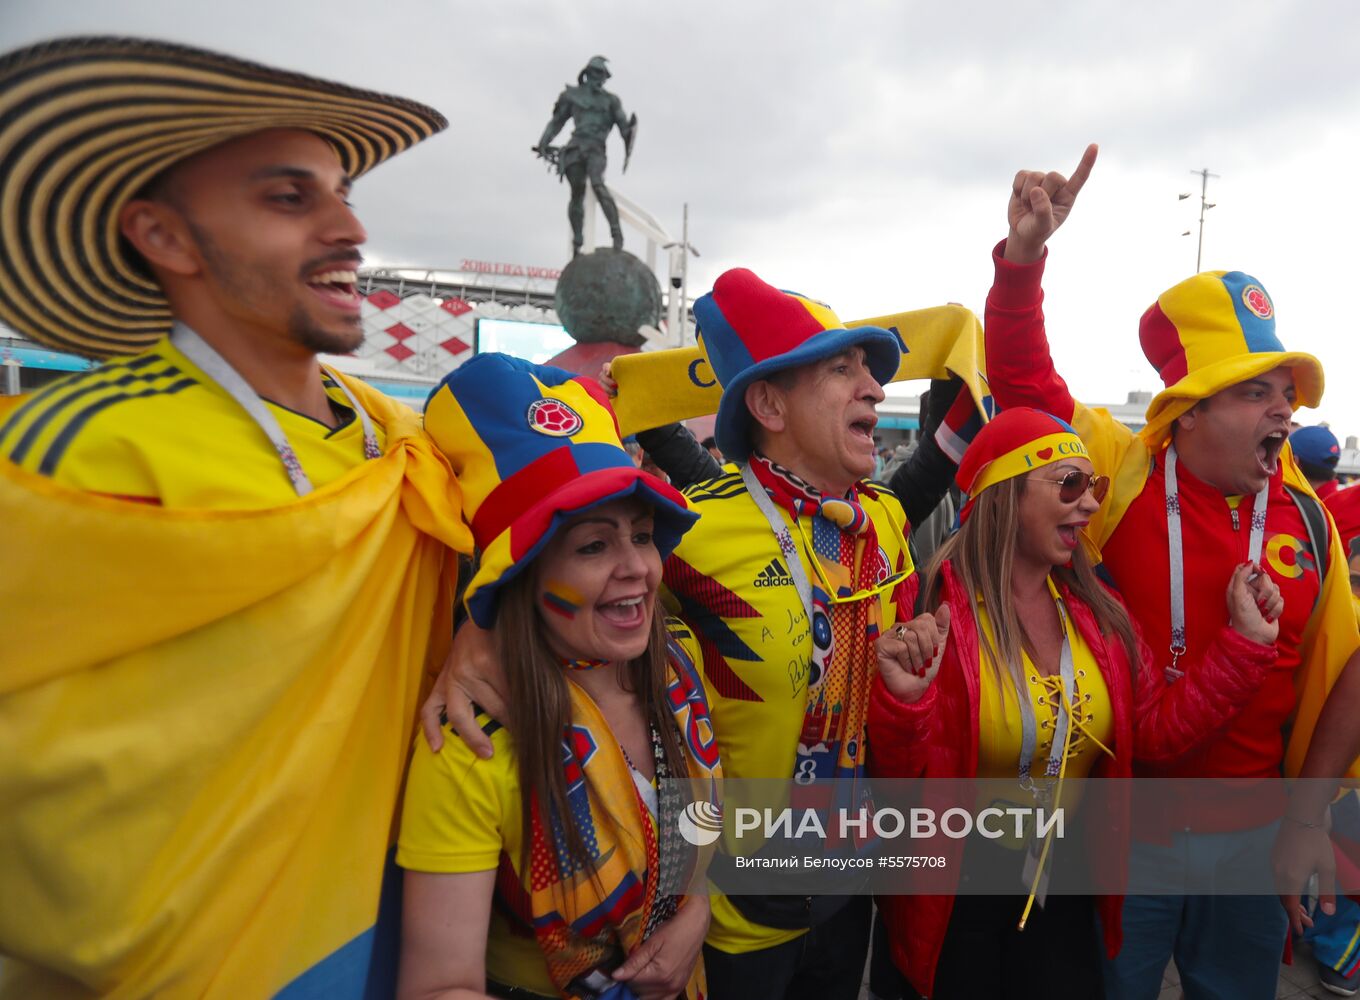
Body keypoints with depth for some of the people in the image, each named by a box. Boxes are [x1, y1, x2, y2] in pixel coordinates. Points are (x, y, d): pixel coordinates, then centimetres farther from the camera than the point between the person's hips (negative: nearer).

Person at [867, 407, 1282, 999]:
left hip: (1062, 881, 6)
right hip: (956, 882, -5)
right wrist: (905, 702, -40)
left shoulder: (1098, 611, -3)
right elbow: (905, 781, -20)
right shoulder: (937, 614, -22)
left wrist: (1246, 641, -6)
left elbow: (1156, 726, -2)